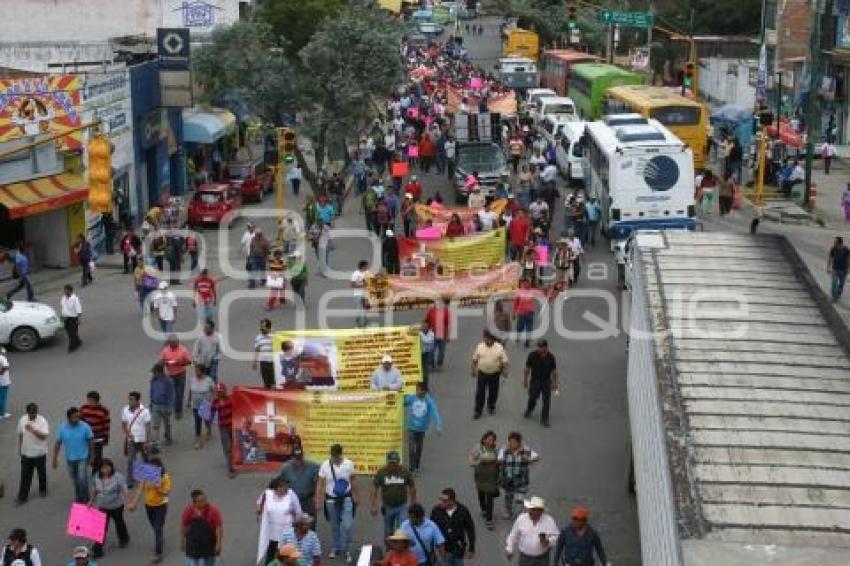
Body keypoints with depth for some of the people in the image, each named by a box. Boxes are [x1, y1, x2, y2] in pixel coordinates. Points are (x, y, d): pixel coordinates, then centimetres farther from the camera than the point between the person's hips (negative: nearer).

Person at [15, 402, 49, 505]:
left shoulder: (42, 421, -18)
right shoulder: (22, 420, -6)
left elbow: (44, 436, -26)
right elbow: (20, 434, 7)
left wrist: (33, 429, -36)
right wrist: (19, 448, 12)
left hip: (40, 453, -2)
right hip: (26, 453, 2)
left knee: (42, 473, 17)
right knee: (25, 475, 5)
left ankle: (42, 490, 40)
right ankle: (22, 497, 11)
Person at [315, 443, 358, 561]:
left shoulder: (349, 464, -10)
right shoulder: (325, 465, -12)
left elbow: (353, 481, 3)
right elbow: (320, 484, -7)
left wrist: (355, 496, 8)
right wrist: (318, 501, -8)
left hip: (346, 499, 0)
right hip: (331, 499, 1)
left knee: (347, 525, -9)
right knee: (334, 526, 14)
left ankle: (345, 550, 8)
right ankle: (335, 548, 32)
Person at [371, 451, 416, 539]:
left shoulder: (406, 472, -6)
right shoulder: (381, 473, -7)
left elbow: (412, 489, 4)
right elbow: (374, 490, -7)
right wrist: (373, 506, -14)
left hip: (402, 506, -1)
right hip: (387, 507, 1)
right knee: (388, 533, 13)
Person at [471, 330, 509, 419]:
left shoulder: (499, 348, -7)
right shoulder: (479, 346, -3)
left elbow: (504, 361, -5)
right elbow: (475, 359, 5)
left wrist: (505, 370, -16)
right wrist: (473, 370, 6)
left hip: (494, 374, 0)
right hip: (482, 373, 0)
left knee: (493, 392, 13)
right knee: (480, 393, -1)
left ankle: (491, 407, 36)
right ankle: (478, 411, 6)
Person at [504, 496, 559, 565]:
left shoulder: (549, 520, -10)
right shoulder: (521, 519, -6)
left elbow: (555, 537, -7)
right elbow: (514, 536, 5)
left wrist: (547, 542, -27)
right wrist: (510, 550, 13)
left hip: (542, 559, 0)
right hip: (525, 558, 0)